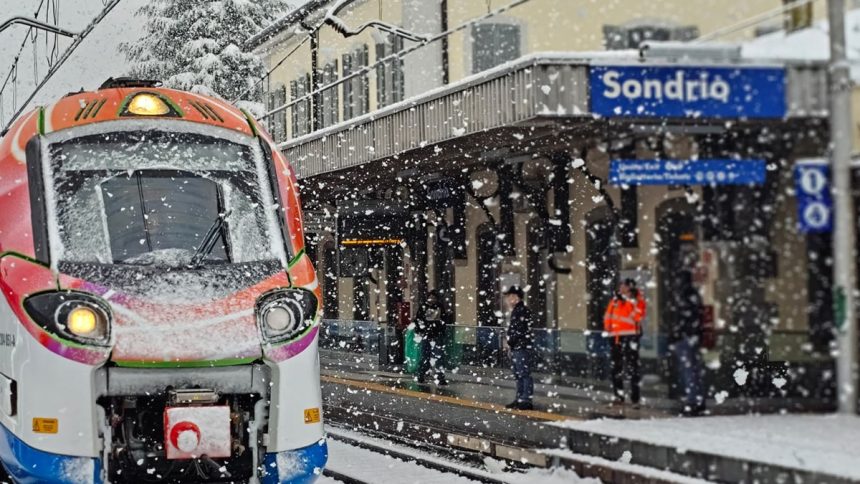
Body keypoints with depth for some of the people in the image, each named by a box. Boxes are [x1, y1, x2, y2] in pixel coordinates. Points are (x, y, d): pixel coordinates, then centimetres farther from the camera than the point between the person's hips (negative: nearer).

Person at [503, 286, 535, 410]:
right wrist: (510, 344, 11)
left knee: (524, 374, -8)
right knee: (518, 374, 16)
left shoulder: (522, 310, -16)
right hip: (516, 348, 11)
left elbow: (520, 331, -21)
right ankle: (520, 399, 23)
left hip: (523, 347, -11)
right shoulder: (516, 311, 17)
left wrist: (510, 343, -10)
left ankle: (527, 400, -6)